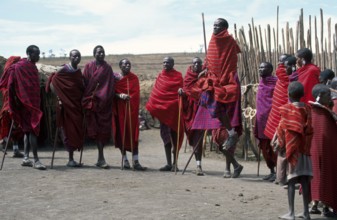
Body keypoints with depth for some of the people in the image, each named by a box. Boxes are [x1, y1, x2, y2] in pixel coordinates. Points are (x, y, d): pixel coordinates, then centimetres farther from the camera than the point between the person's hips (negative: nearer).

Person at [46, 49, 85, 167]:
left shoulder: (79, 72, 12)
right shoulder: (64, 70, -7)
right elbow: (52, 84, -12)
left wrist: (83, 102, 9)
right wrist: (58, 97, -16)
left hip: (77, 105, 6)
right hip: (67, 104, -6)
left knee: (77, 130, 5)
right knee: (69, 130, -5)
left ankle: (72, 159, 13)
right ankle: (70, 159, 0)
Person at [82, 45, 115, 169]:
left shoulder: (107, 68, 9)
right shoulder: (89, 67, 6)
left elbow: (111, 86, 5)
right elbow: (85, 84, 3)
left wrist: (106, 99, -6)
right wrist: (86, 101, -4)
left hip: (104, 102, 1)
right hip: (91, 102, -1)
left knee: (104, 129, 0)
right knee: (97, 129, -4)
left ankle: (100, 158, 10)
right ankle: (101, 158, -2)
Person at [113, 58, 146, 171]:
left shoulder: (134, 78, 10)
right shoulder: (115, 77, 4)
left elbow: (136, 94, 2)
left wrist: (127, 97, -16)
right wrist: (120, 95, -22)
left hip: (132, 109, 1)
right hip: (120, 108, -1)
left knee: (133, 133, -5)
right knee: (121, 133, 1)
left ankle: (135, 161, -8)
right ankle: (125, 160, 10)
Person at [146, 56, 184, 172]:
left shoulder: (178, 76, -1)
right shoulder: (160, 76, 12)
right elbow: (156, 93, 13)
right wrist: (152, 108, 6)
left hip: (174, 110, -5)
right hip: (163, 110, 5)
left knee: (175, 135, -1)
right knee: (166, 136, 6)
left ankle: (175, 163, 5)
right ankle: (169, 163, 12)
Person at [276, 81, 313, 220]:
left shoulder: (286, 109, -7)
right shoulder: (307, 108, 4)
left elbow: (283, 129, -7)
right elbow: (309, 129, 2)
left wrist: (281, 144, 2)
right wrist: (306, 146, 9)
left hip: (292, 147, -4)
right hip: (304, 148, 4)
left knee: (291, 180, -3)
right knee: (304, 179, 7)